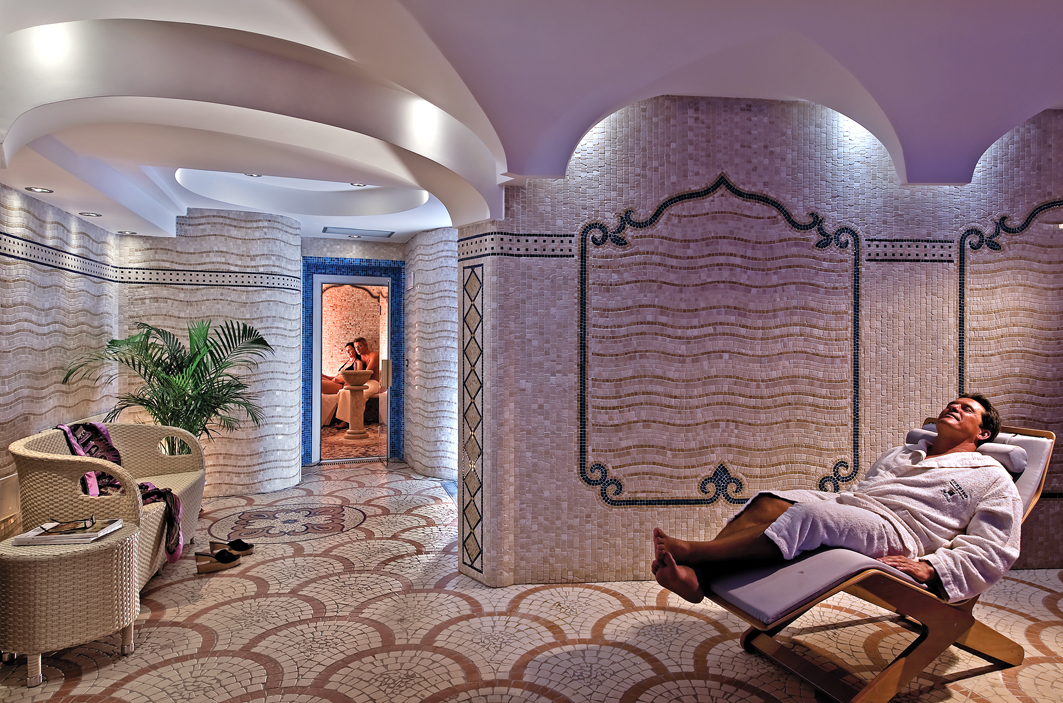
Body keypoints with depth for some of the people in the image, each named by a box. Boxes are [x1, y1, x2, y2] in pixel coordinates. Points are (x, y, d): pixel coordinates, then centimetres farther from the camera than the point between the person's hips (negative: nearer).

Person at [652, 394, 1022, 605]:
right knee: (772, 500, -25)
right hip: (848, 504, 6)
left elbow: (994, 549, 3)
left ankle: (692, 551, -36)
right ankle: (694, 575, -38)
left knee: (808, 513, -35)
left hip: (897, 534, -6)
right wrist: (840, 498, 13)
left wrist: (930, 569, -13)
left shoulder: (992, 480, 16)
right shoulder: (901, 453, 34)